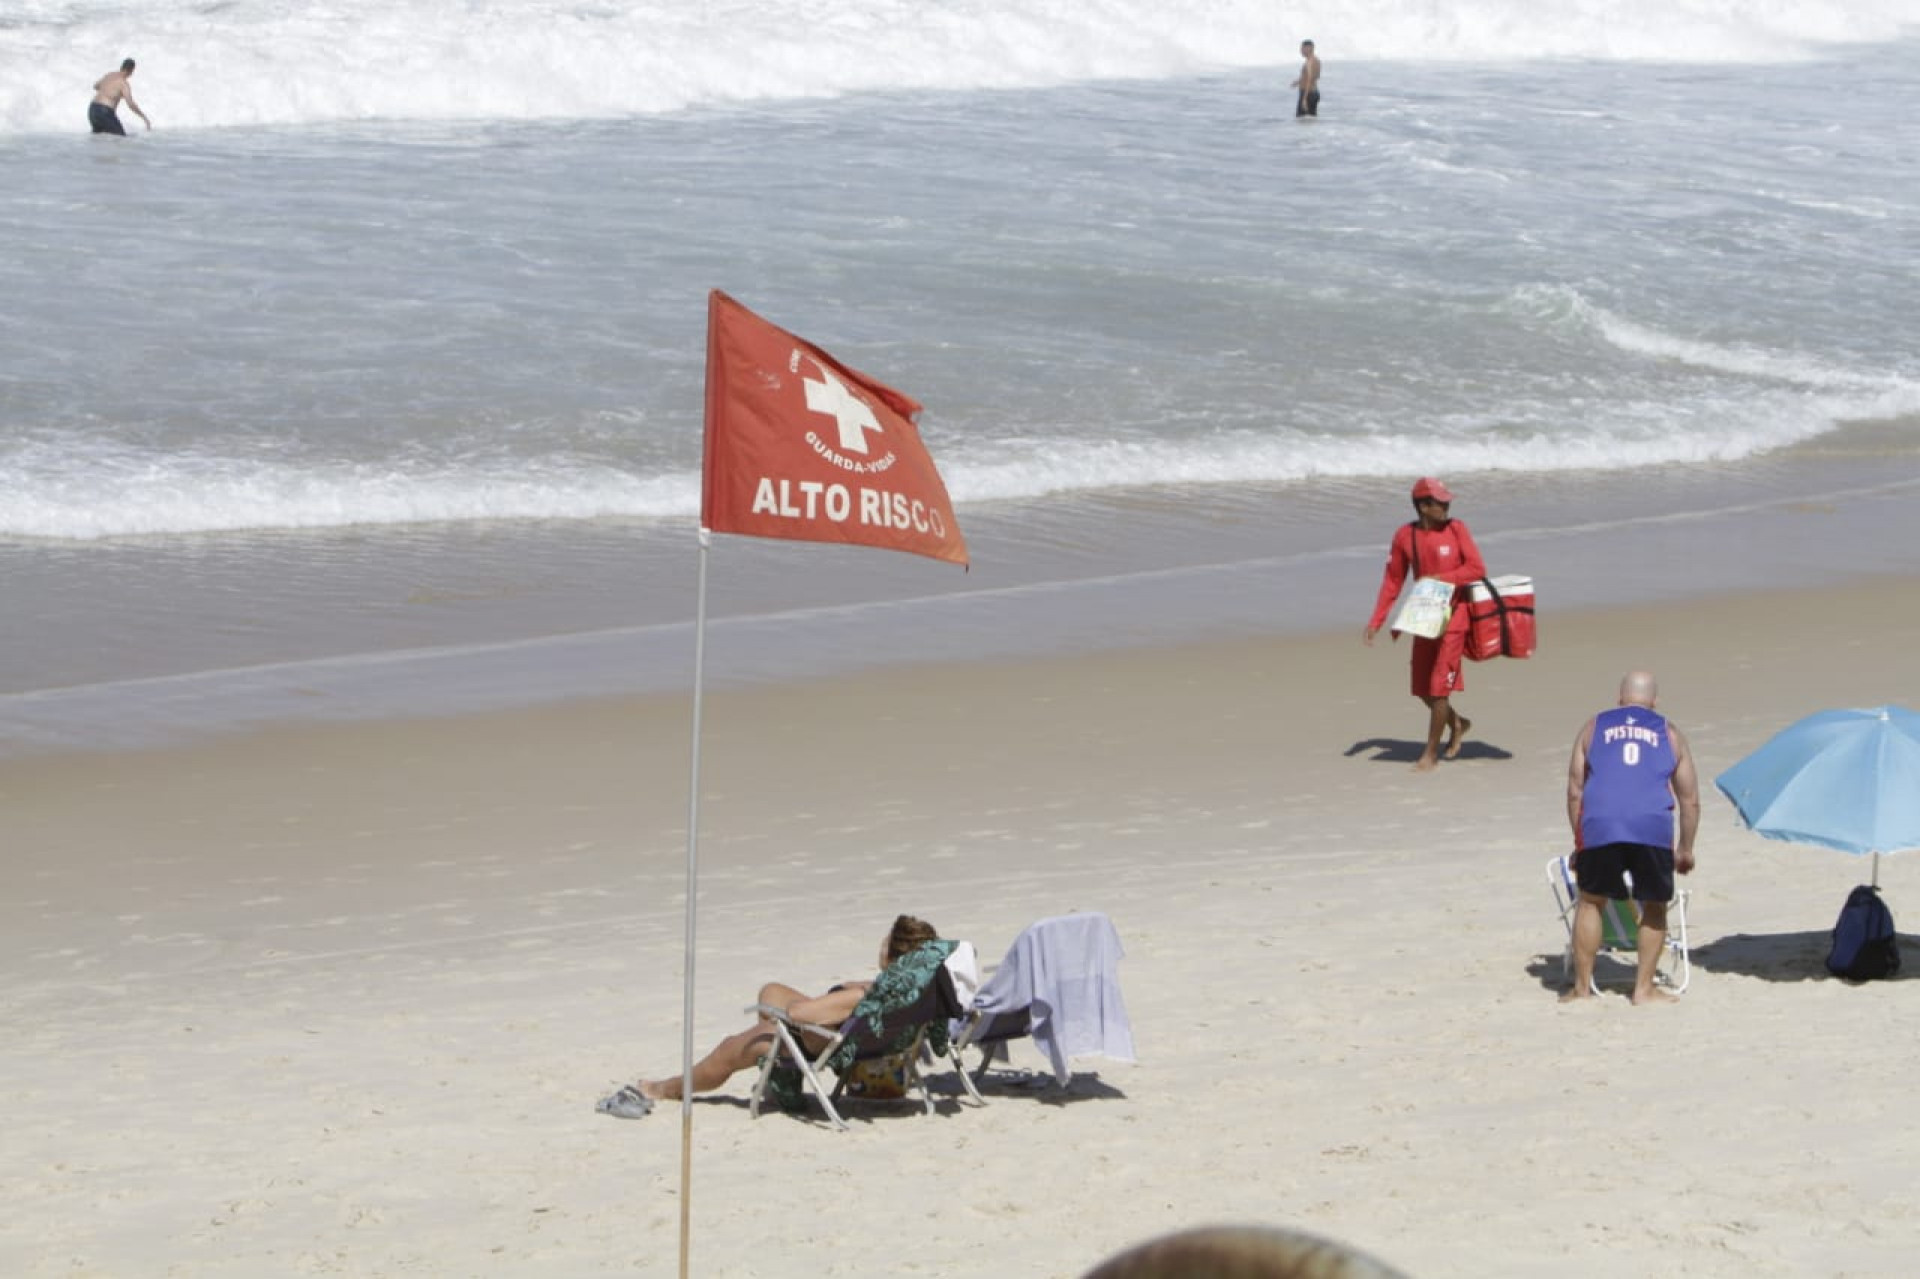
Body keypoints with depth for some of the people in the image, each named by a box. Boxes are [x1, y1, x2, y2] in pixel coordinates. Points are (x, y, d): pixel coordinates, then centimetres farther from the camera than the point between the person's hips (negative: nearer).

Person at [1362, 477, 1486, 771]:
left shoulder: (1456, 529, -7)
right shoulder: (1404, 536, -2)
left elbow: (1477, 569, -9)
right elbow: (1393, 580, 4)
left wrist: (1440, 579, -19)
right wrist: (1376, 622, -1)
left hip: (1453, 617, -4)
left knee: (1439, 685, -6)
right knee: (1422, 687, 10)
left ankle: (1431, 752, 6)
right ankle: (1457, 724, 38)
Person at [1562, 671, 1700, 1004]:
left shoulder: (1594, 727, 20)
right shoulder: (1670, 734, 21)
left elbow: (1575, 792, 17)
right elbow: (1689, 799, 21)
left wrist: (1579, 839, 25)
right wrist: (1685, 849, 30)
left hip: (1599, 825, 0)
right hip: (1653, 827, 0)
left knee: (1590, 902, 15)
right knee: (1654, 907, 15)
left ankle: (1582, 986, 17)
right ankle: (1644, 988, 15)